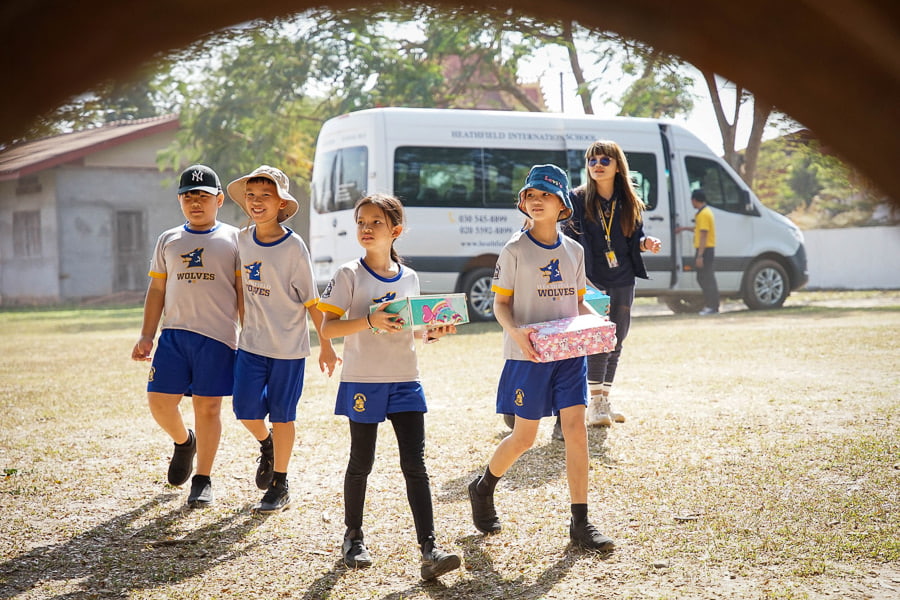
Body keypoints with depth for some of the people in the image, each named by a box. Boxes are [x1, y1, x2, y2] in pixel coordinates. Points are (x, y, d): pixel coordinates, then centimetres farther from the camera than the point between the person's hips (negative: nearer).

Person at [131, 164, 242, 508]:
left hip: (217, 336, -3)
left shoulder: (233, 239, 6)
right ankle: (184, 442, 28)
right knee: (159, 400, -4)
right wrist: (146, 336, 8)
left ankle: (203, 480, 12)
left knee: (208, 406, -1)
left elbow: (244, 292, 3)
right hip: (174, 333, 3)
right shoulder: (168, 241, 15)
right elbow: (156, 291, 16)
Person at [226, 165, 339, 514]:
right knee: (245, 409, -2)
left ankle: (280, 487, 18)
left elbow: (311, 300, -8)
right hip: (251, 342, 4)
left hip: (288, 345, -4)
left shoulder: (293, 247, -12)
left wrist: (325, 345, -5)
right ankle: (266, 445, 32)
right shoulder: (242, 240, 2)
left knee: (281, 416, 4)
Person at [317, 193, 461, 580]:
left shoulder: (409, 278, 8)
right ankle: (353, 537, 29)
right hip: (362, 382, -3)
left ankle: (428, 549, -6)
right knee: (361, 462, 8)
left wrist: (433, 333, -4)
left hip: (405, 381, 3)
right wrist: (369, 321, -25)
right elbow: (327, 329, -11)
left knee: (415, 463, -3)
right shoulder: (349, 275, -4)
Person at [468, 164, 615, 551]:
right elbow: (500, 304, -4)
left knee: (576, 430, -5)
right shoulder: (515, 251, -4)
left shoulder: (573, 251, 8)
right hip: (527, 357, -4)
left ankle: (580, 523, 1)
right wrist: (516, 333, -23)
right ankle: (482, 490, 32)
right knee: (524, 438, 3)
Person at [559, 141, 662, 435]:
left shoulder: (630, 203, 9)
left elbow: (634, 239, 16)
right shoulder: (578, 199, -2)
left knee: (616, 341, 10)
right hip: (591, 280, -5)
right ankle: (594, 405, -6)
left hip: (623, 281, 5)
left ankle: (604, 400, 22)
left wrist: (645, 243, -5)